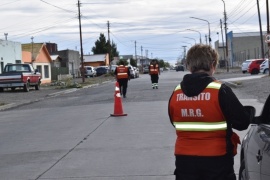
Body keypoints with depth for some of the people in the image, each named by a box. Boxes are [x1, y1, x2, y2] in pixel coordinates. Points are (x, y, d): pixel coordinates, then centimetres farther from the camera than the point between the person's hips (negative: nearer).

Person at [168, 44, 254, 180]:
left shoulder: (176, 93, 0)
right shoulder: (220, 91, -15)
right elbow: (242, 122, -10)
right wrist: (249, 111, 11)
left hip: (184, 159, 4)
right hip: (216, 159, -3)